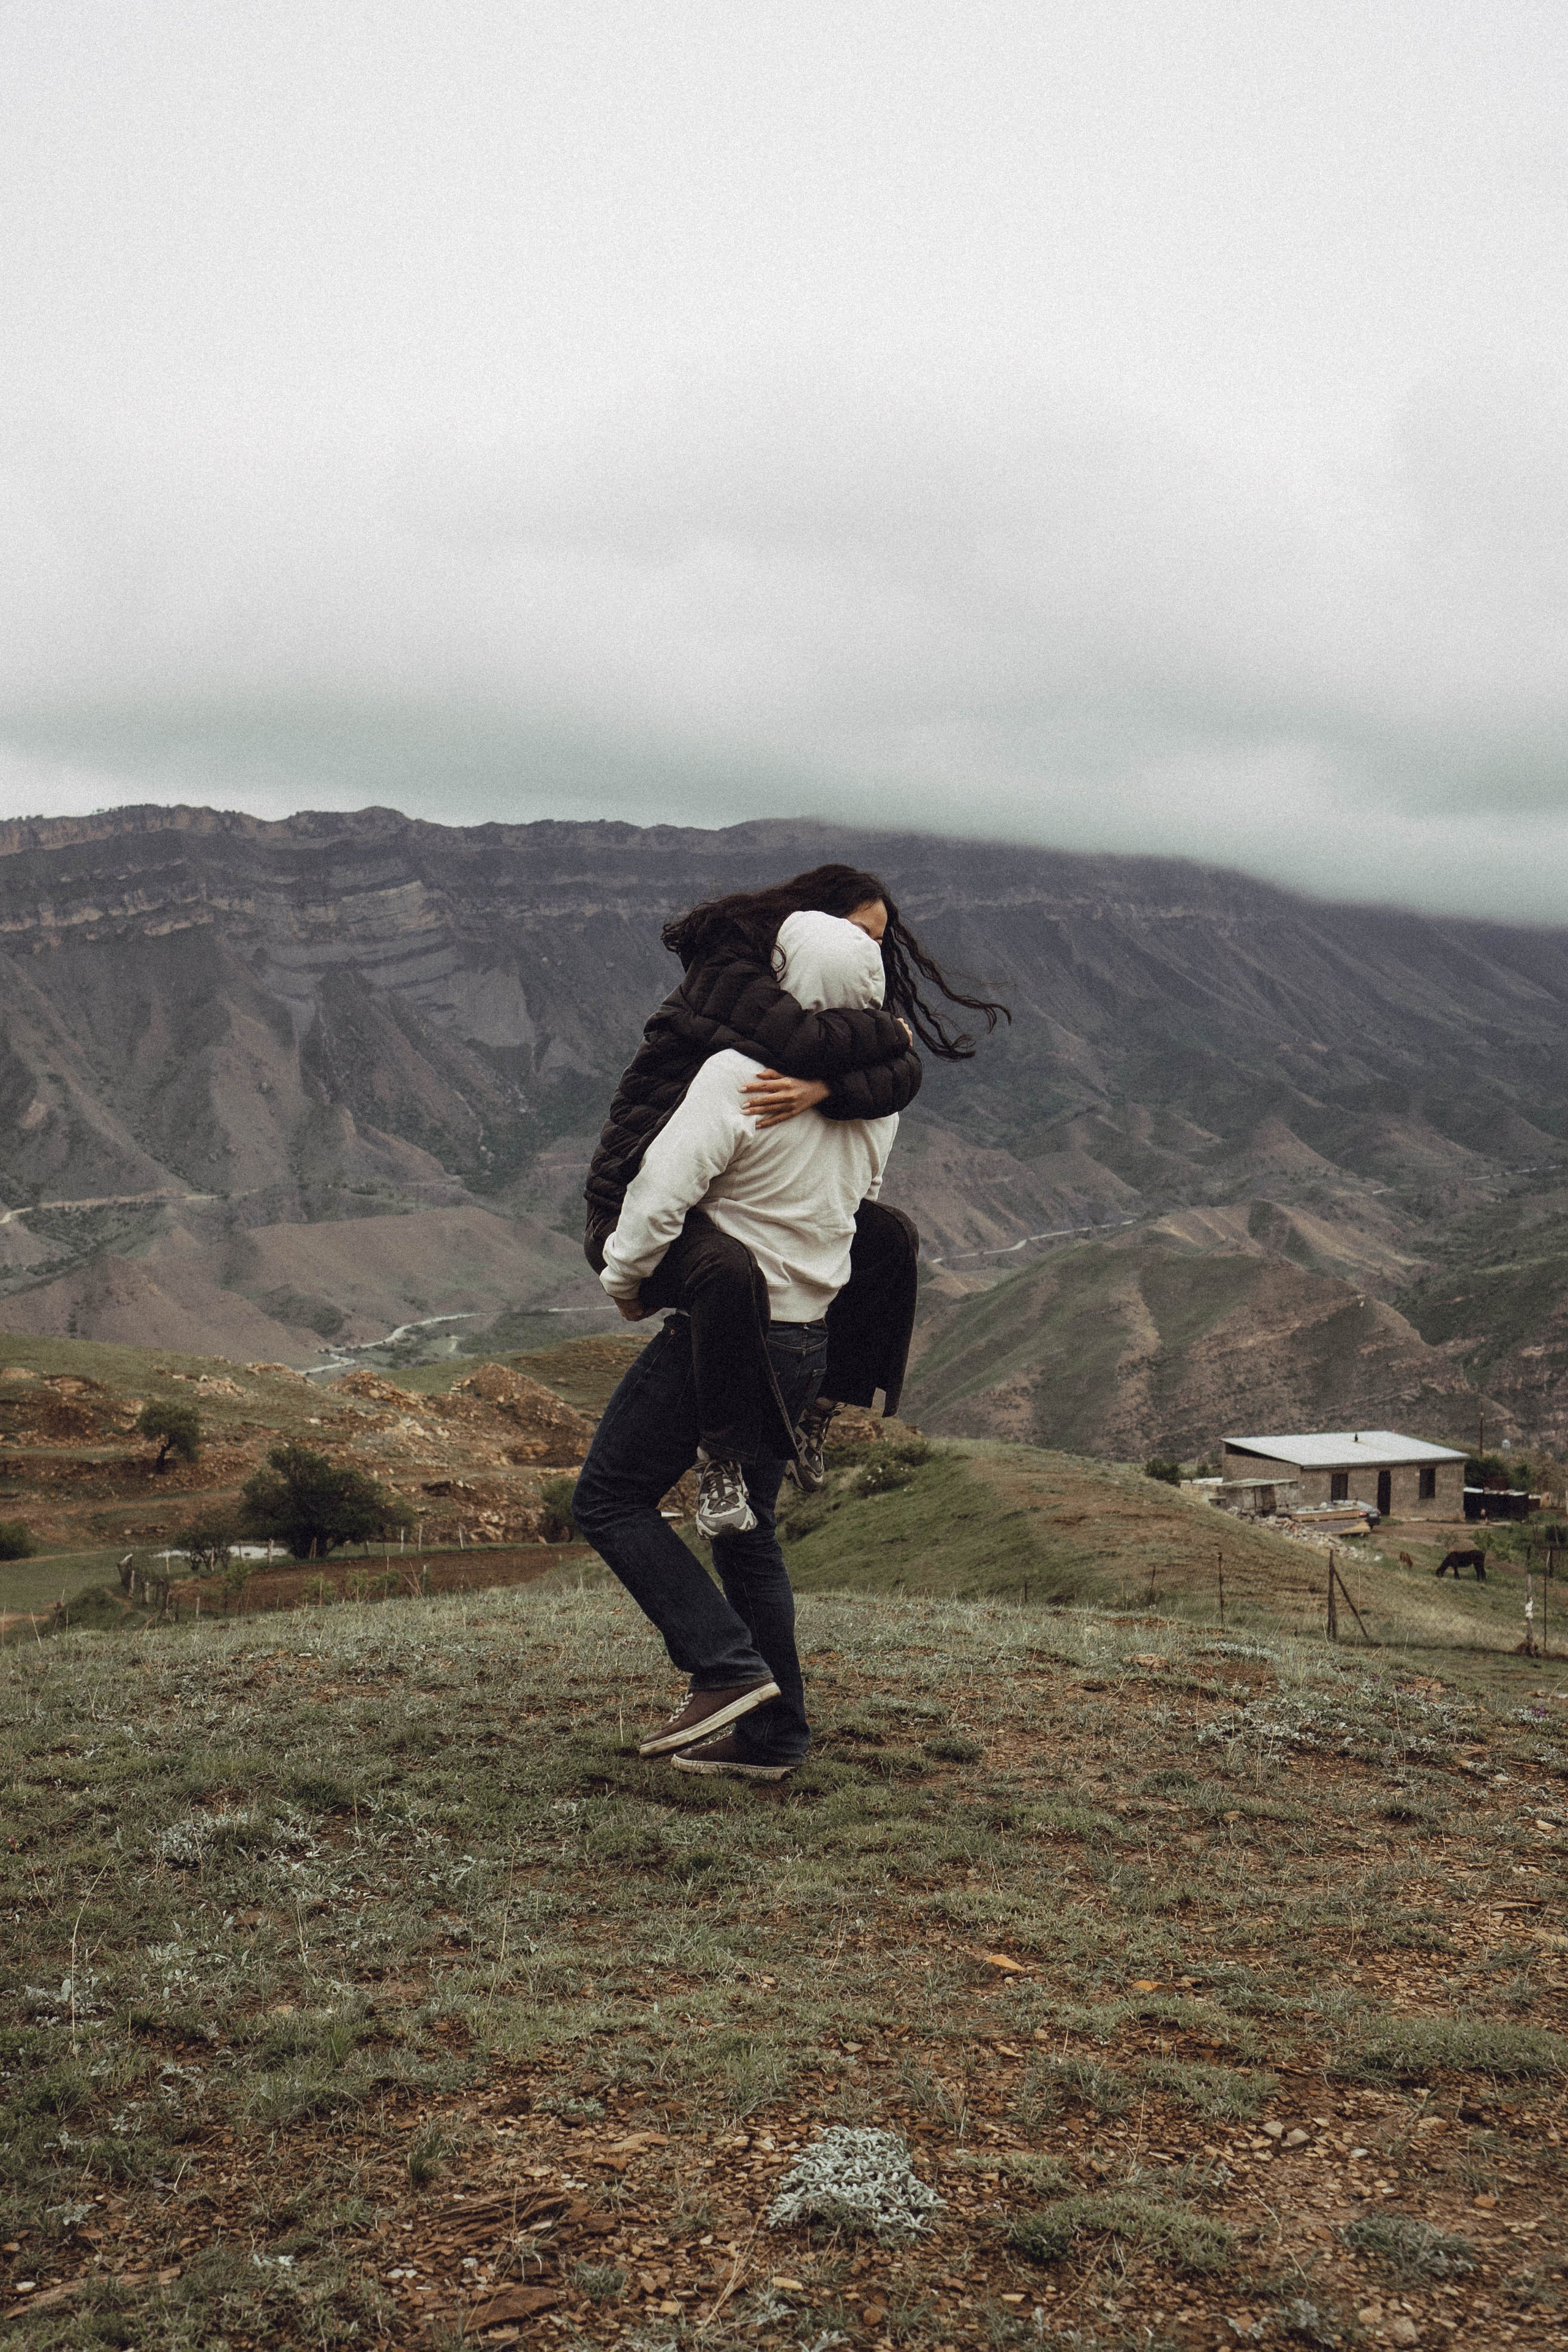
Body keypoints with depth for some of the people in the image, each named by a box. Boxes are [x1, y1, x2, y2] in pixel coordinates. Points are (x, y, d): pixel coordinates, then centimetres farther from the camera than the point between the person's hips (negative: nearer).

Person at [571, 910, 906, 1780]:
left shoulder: (739, 1077, -20)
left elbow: (662, 1190, -23)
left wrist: (624, 1278, -6)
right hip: (808, 1340, 8)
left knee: (610, 1497, 5)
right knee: (748, 1527, 18)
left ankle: (727, 1667, -3)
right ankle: (770, 1734, 20)